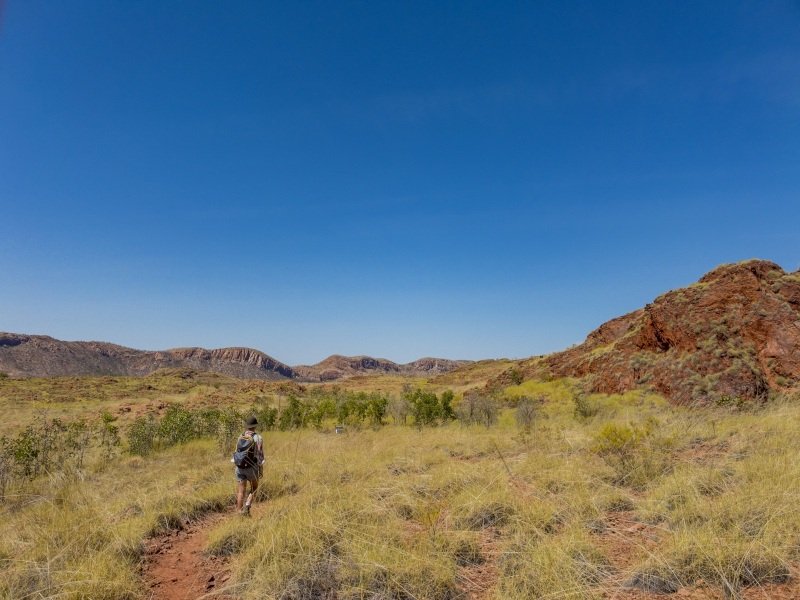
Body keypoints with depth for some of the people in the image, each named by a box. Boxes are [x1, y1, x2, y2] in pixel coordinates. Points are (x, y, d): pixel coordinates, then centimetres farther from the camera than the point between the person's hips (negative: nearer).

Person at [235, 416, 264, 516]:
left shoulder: (240, 437, 4)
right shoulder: (258, 438, -8)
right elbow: (260, 456, -9)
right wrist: (261, 471, -1)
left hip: (240, 467, 3)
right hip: (252, 468, -3)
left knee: (241, 492, 9)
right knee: (254, 487, 21)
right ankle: (247, 505, 1)